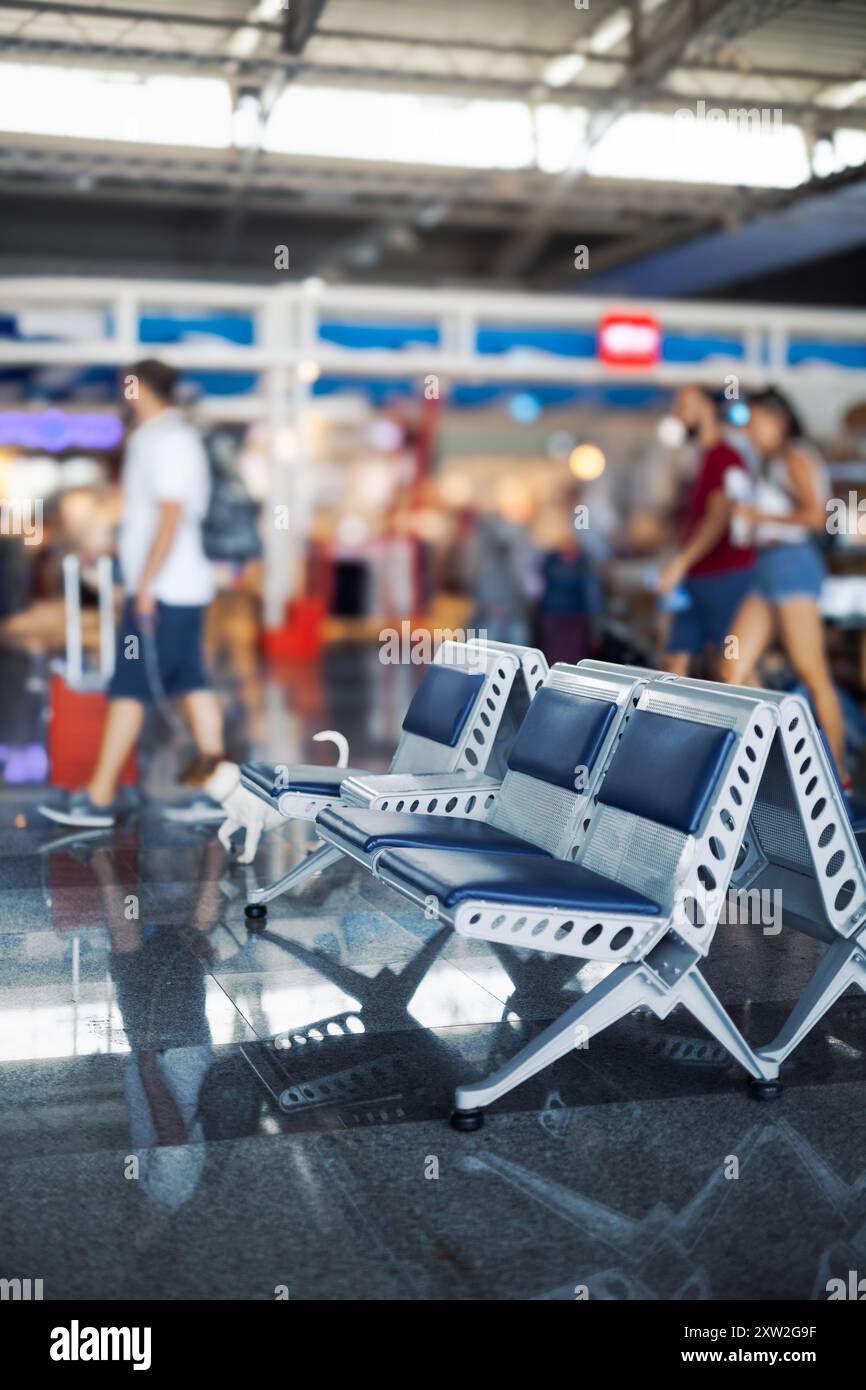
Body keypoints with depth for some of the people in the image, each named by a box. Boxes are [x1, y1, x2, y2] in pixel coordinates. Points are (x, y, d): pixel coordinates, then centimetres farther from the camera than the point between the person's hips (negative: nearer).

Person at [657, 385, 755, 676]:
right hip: (696, 579, 9)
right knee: (675, 660, 5)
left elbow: (719, 517, -22)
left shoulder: (726, 458, -11)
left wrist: (681, 562, -32)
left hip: (727, 576, -9)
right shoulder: (704, 461, 18)